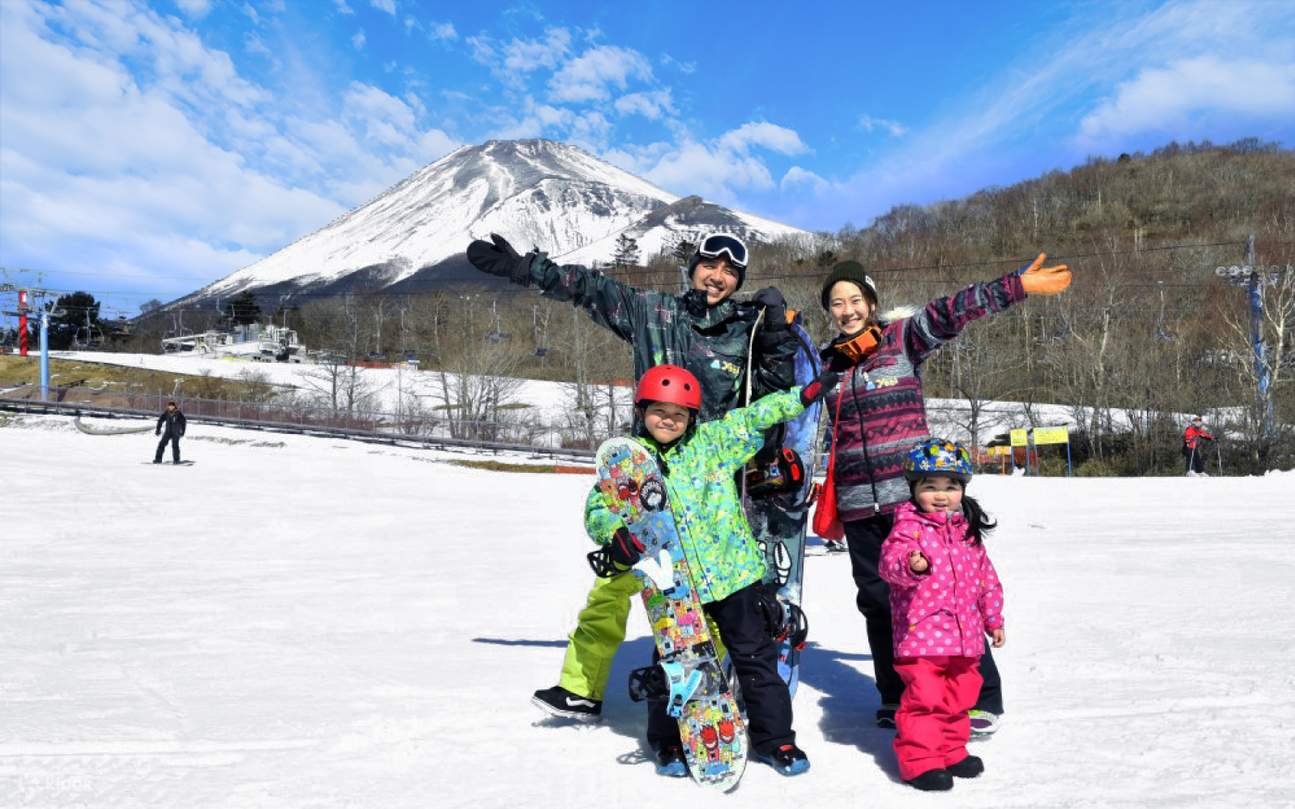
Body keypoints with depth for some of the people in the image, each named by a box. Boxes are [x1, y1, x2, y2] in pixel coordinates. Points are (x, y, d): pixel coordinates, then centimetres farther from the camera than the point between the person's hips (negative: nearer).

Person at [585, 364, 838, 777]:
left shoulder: (712, 440, 3)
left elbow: (755, 417, 9)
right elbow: (598, 508, -2)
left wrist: (805, 394, 4)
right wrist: (615, 533, -23)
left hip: (733, 569, 1)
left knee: (755, 656, 9)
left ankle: (773, 737, 23)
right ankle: (668, 741, 30)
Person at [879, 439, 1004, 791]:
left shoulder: (968, 531, 11)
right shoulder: (908, 526, -10)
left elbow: (986, 576, 20)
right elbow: (890, 560, -27)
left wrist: (993, 618, 22)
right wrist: (910, 566, -49)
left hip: (965, 634, 7)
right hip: (922, 633, -7)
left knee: (959, 696, 17)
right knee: (923, 698, -5)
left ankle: (951, 751, 33)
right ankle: (919, 759, 8)